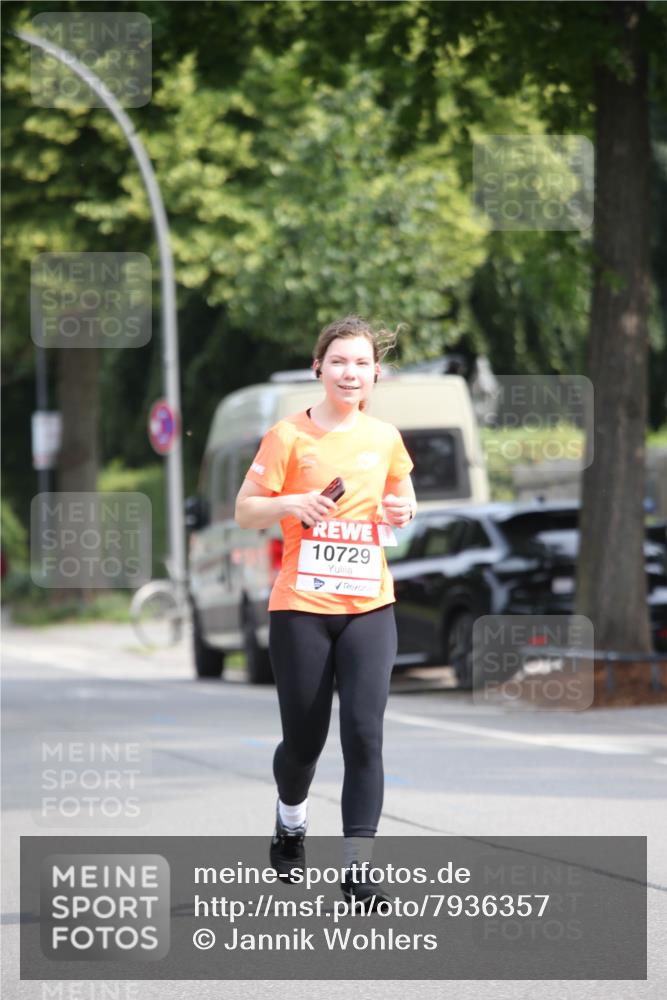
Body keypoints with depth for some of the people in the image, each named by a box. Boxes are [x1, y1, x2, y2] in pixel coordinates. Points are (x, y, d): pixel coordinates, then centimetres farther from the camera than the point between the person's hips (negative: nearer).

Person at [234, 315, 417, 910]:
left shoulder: (385, 438, 7)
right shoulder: (289, 435, -3)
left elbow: (403, 499, 24)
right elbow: (244, 512, 0)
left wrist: (402, 511, 1)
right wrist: (291, 504, -18)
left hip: (369, 607, 2)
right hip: (301, 608, -2)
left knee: (365, 731, -11)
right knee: (304, 738, 5)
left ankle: (357, 870, -7)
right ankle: (291, 819, 39)